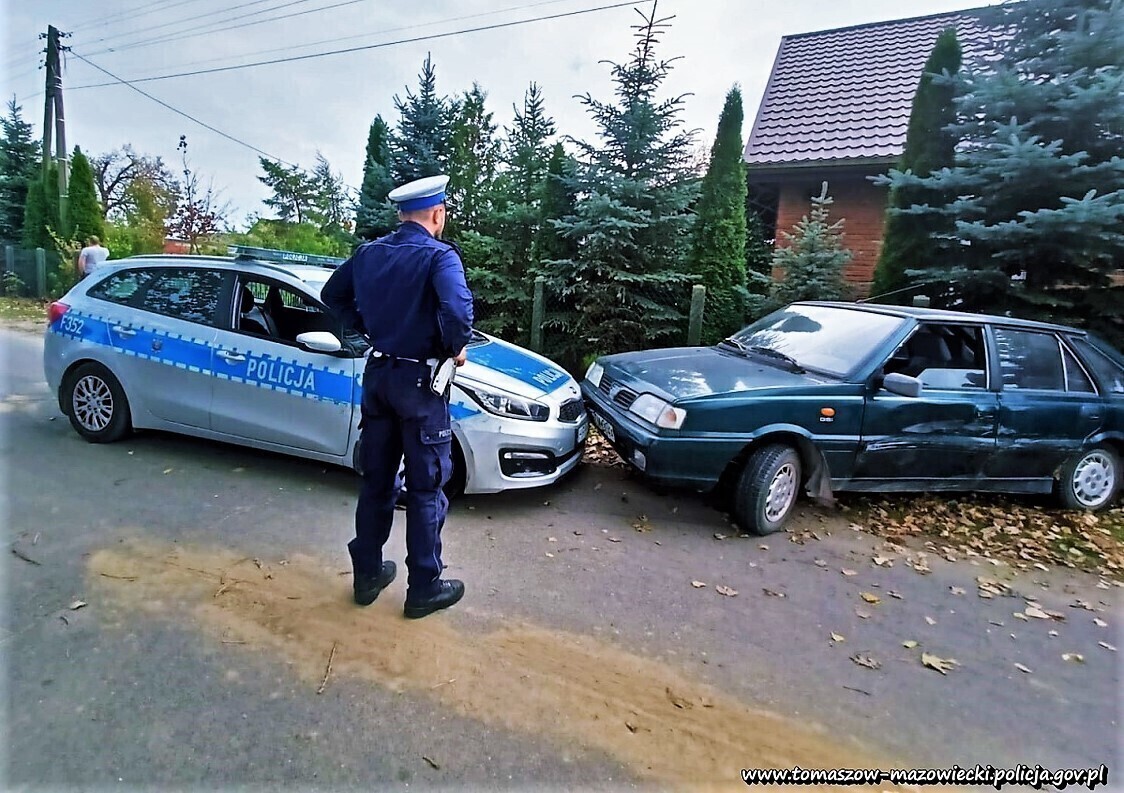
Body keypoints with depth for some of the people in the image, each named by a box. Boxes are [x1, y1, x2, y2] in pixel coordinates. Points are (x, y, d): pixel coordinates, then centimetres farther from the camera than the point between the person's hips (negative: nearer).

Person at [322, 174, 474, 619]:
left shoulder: (369, 253, 7)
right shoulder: (440, 256, -14)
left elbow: (333, 294, 19)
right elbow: (457, 308, -32)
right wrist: (458, 348, -15)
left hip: (378, 374, 7)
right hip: (419, 381, -6)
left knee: (376, 480, 16)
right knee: (426, 487, 5)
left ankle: (367, 574, 29)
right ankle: (424, 589, 16)